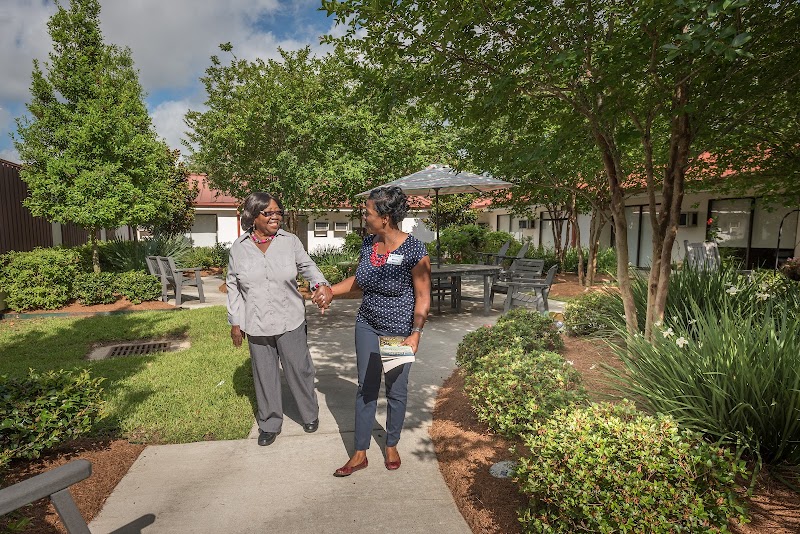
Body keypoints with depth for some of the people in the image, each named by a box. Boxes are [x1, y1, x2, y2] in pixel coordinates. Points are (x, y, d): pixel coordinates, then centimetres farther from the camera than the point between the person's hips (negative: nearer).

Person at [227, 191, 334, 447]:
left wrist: (321, 284, -17)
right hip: (257, 325, 1)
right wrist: (235, 322, 6)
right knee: (265, 375, 13)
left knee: (299, 370, 10)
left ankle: (310, 414, 34)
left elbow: (307, 265, 5)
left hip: (290, 321, -1)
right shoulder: (239, 247, -2)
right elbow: (233, 286, 6)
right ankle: (269, 424, 33)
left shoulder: (290, 241, -4)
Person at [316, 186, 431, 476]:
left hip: (399, 330, -5)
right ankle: (360, 454, 25)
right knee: (366, 388, 11)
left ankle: (391, 446, 36)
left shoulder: (414, 251, -21)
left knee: (396, 390, 12)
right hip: (367, 325, 5)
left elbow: (423, 296, -15)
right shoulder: (368, 243, -3)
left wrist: (416, 333, -22)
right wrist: (331, 291, 4)